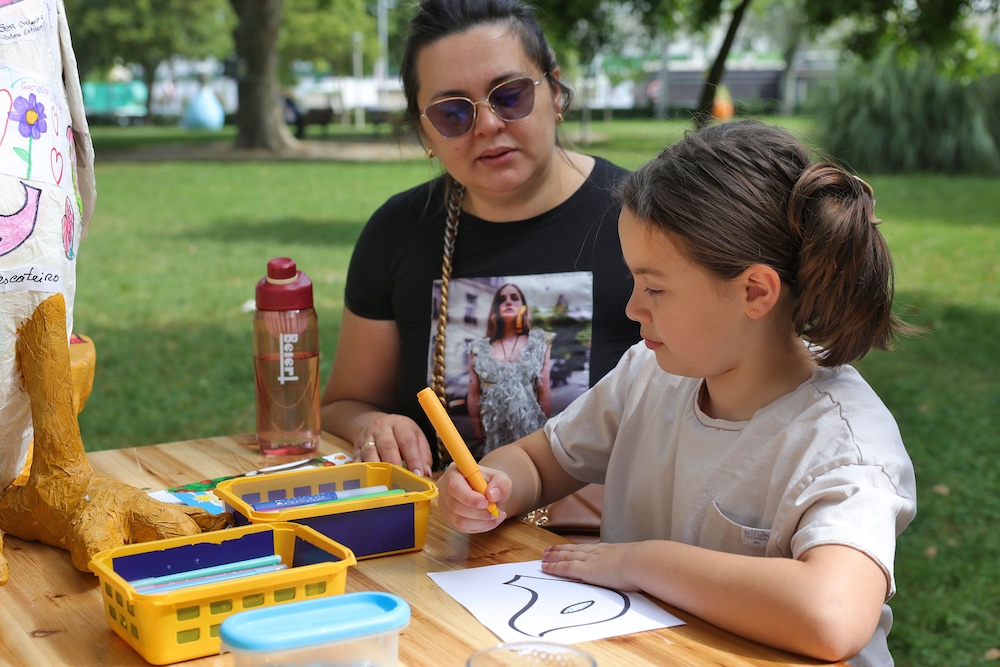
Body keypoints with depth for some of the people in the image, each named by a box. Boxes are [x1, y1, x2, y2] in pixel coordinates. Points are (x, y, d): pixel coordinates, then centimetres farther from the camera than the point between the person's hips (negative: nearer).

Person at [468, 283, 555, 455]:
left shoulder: (538, 342, 6)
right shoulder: (479, 348, 7)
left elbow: (544, 391, 5)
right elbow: (474, 395, 7)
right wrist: (478, 435, 4)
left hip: (530, 429, -1)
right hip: (494, 433, 1)